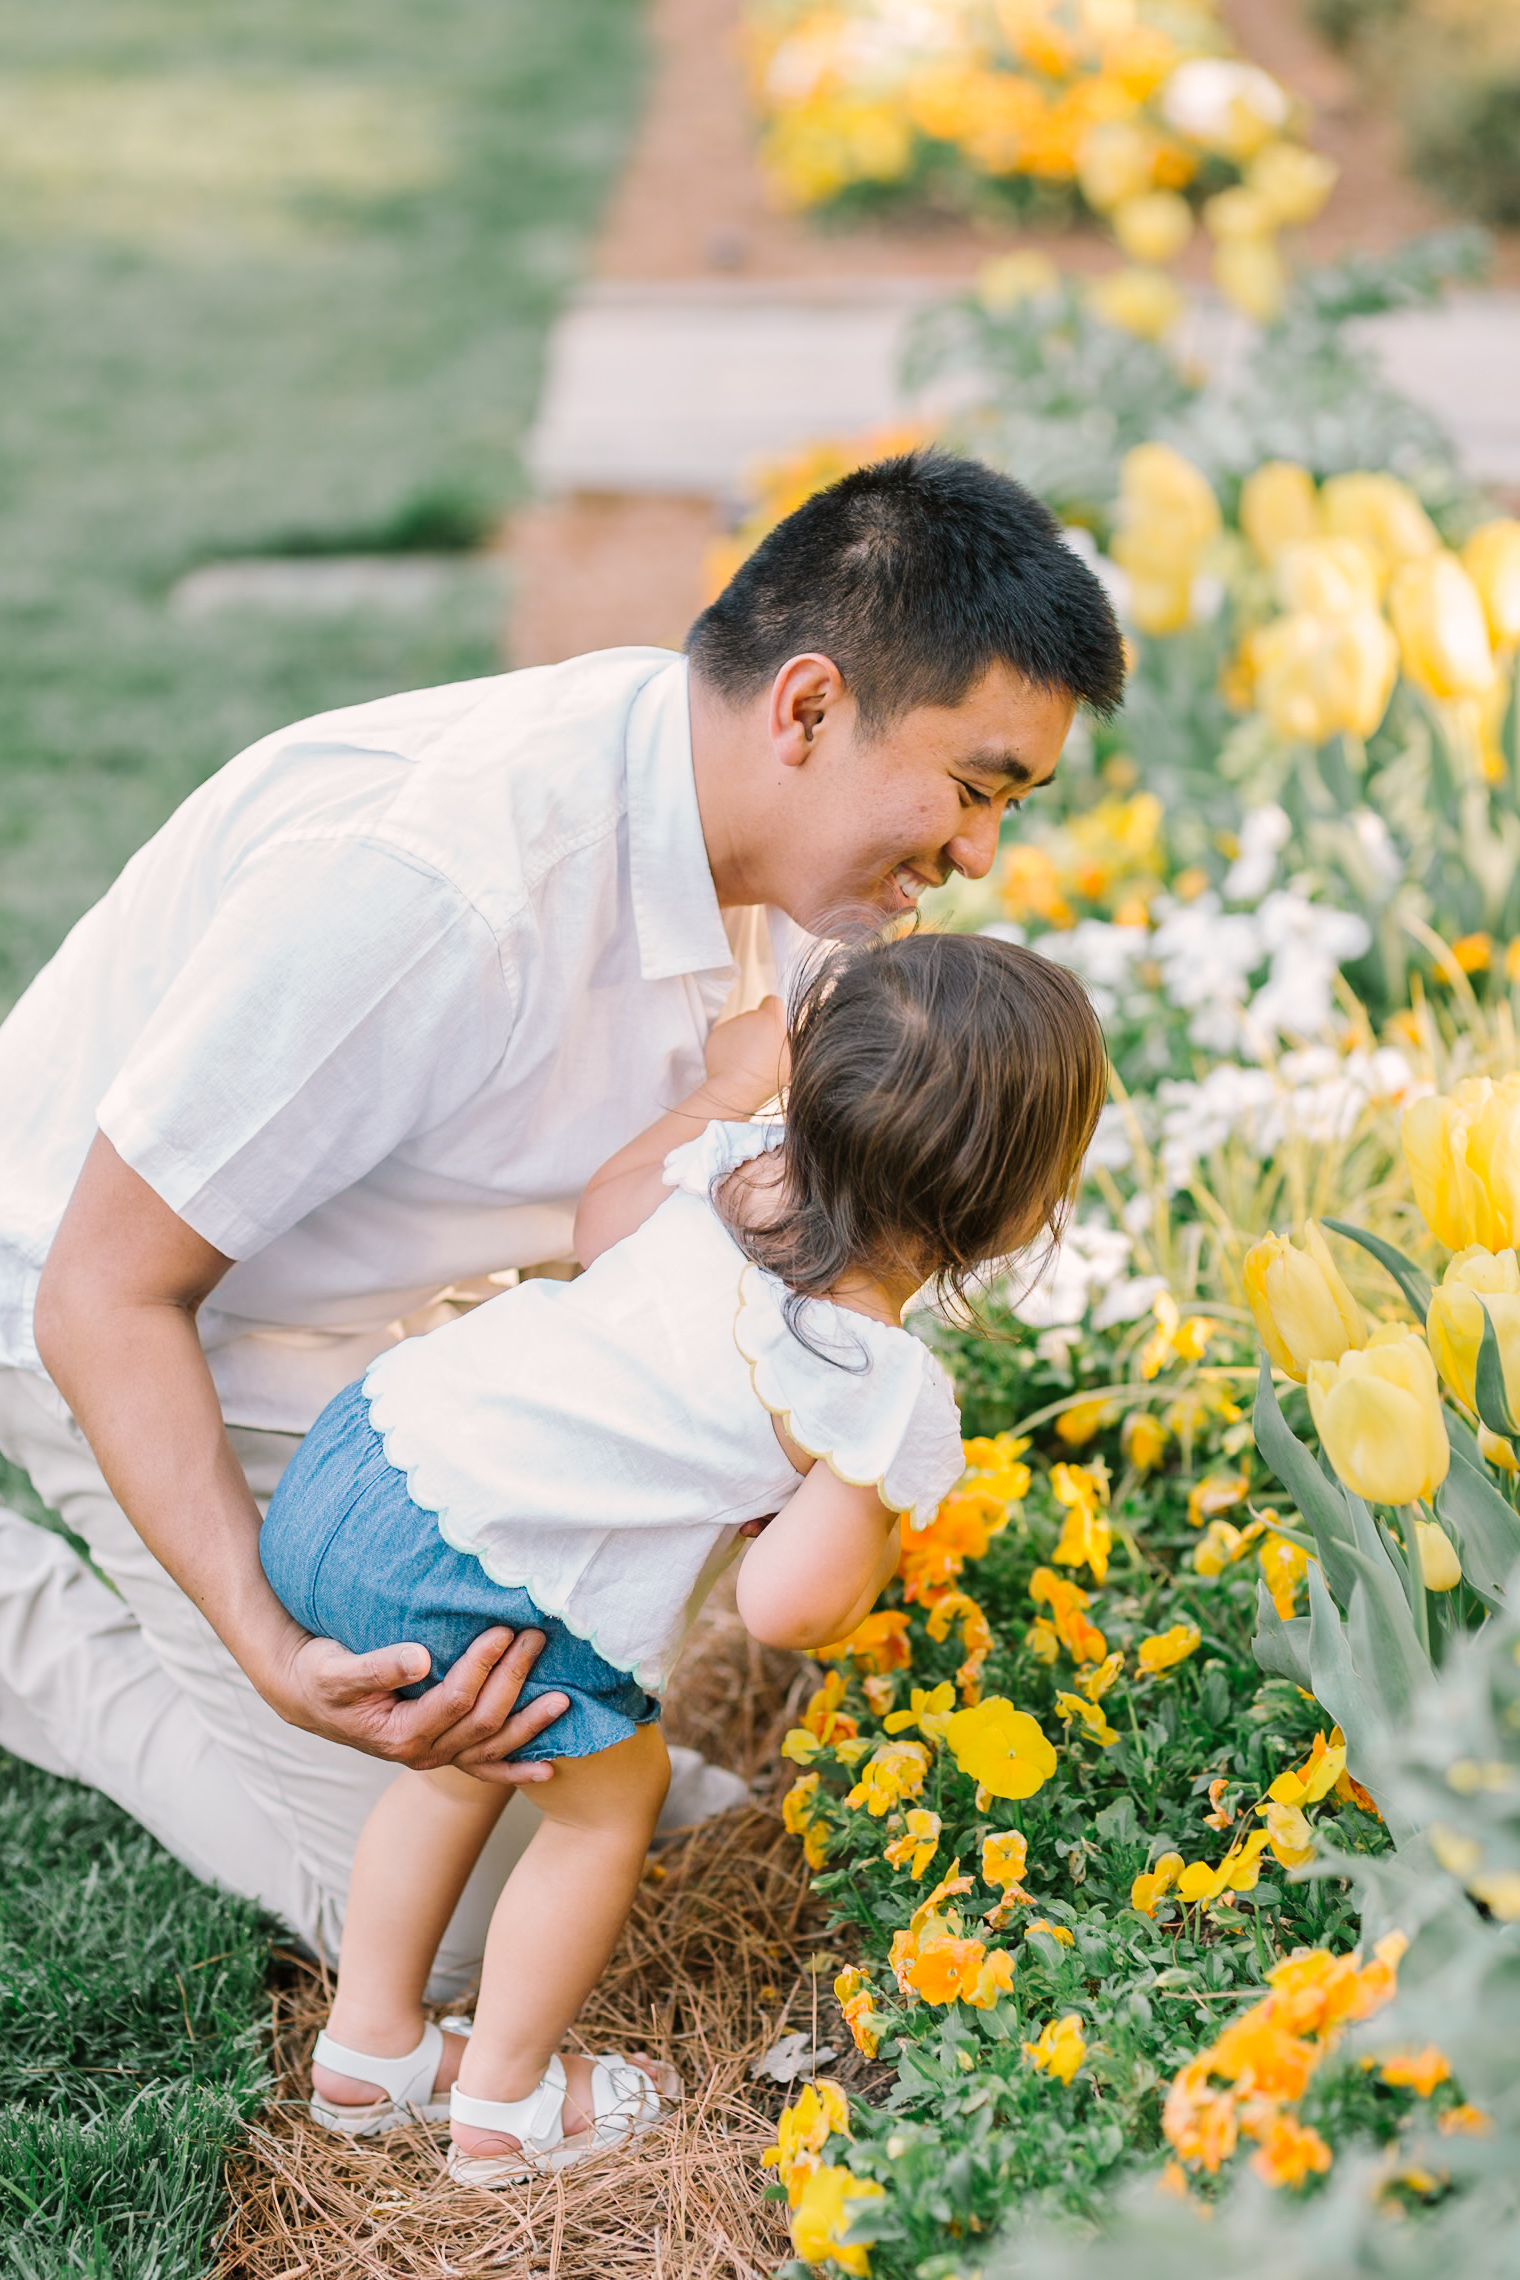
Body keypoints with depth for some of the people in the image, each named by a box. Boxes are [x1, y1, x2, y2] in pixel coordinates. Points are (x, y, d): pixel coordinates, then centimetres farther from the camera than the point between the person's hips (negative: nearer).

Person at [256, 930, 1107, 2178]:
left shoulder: (736, 1164, 4)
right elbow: (788, 1605, -17)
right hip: (446, 1572, -8)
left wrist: (725, 1086, 36)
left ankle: (371, 2048, 44)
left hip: (380, 1426, 8)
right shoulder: (889, 1397, -15)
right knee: (610, 1786, 16)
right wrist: (887, 1513, 2)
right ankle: (505, 2099, 30)